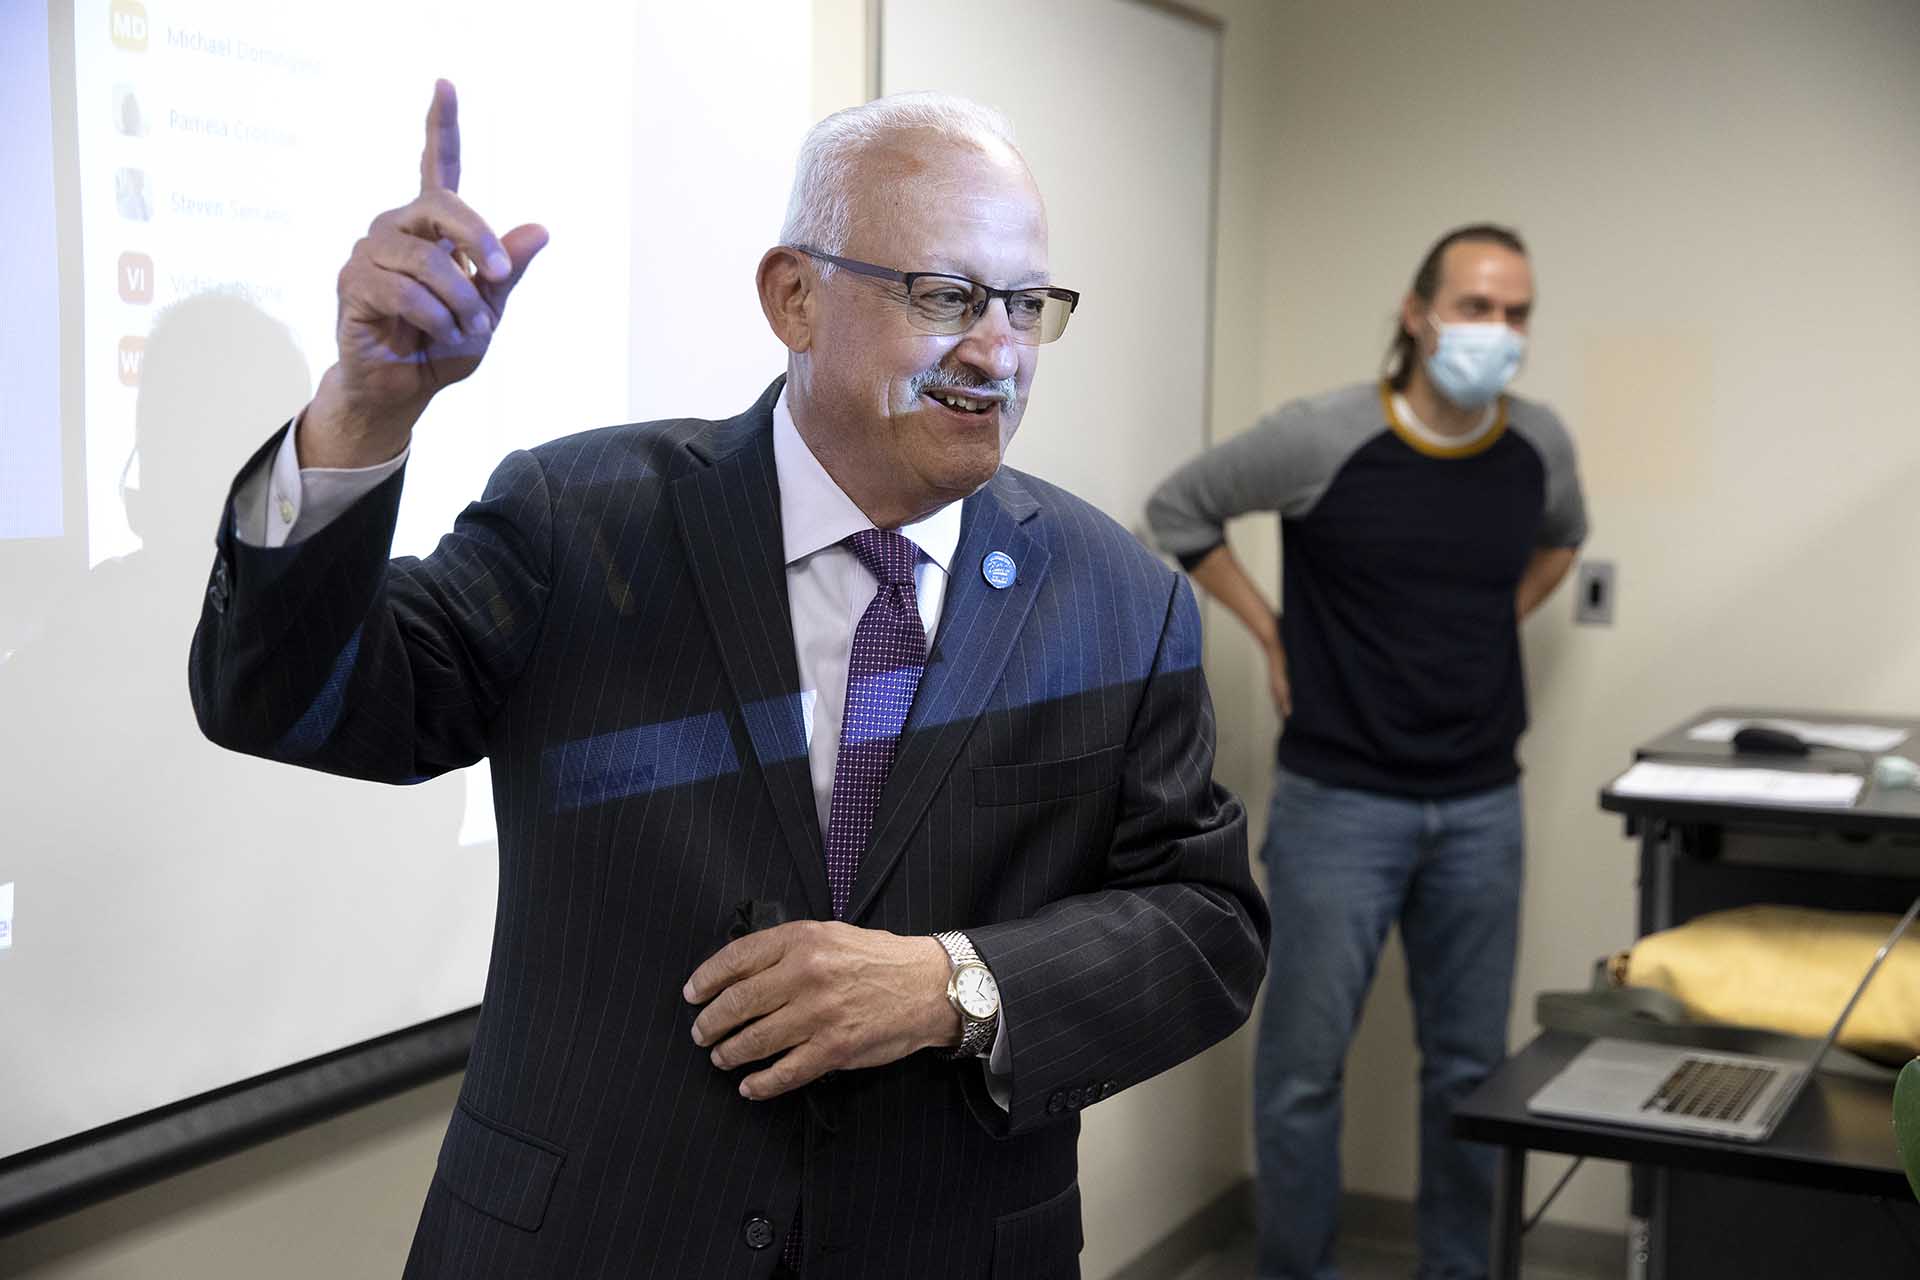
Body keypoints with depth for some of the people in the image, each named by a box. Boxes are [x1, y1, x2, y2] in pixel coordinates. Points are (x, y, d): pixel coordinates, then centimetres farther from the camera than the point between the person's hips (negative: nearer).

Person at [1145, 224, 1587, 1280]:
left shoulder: (1540, 445, 0)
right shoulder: (1322, 439, -14)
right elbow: (1178, 511, 0)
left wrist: (1494, 630, 11)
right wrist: (1274, 636, -2)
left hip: (1482, 805, 4)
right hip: (1341, 799, -4)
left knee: (1470, 1064, 12)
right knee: (1304, 1063, 3)